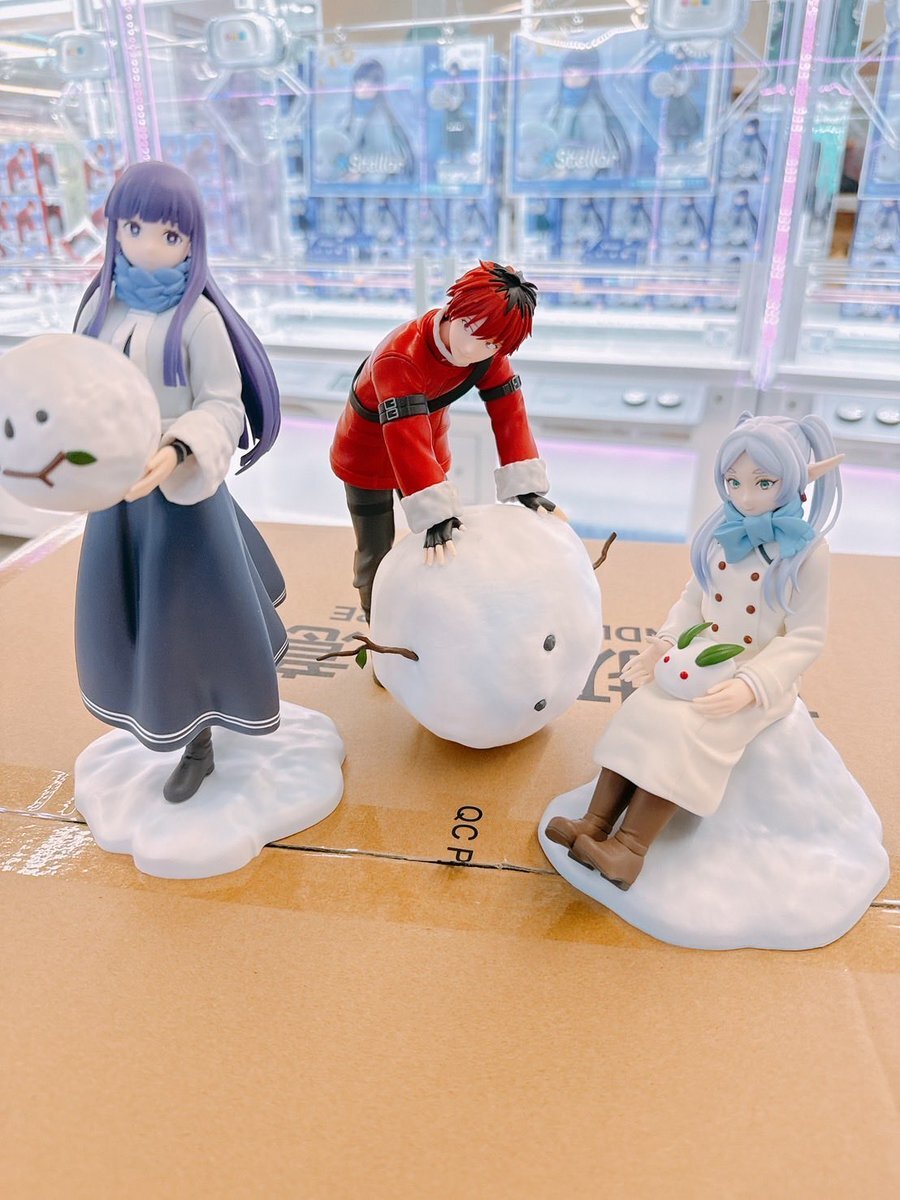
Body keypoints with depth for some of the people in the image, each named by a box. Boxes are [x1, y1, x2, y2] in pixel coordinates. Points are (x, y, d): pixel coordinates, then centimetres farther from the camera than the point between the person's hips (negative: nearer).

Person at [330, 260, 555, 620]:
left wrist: (525, 484, -33)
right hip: (368, 455, -5)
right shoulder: (398, 359, -41)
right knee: (376, 554, 6)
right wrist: (435, 513, -56)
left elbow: (508, 411, -23)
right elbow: (407, 441, -49)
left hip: (430, 450, 5)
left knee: (445, 542, 11)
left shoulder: (489, 352, -21)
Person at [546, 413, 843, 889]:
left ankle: (629, 848, -24)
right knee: (639, 714, -16)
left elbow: (806, 637, -13)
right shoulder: (722, 533, 2)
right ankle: (595, 824, -17)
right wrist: (664, 643, -6)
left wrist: (749, 686, -25)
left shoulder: (805, 549, -13)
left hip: (760, 676, -5)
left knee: (684, 730, -26)